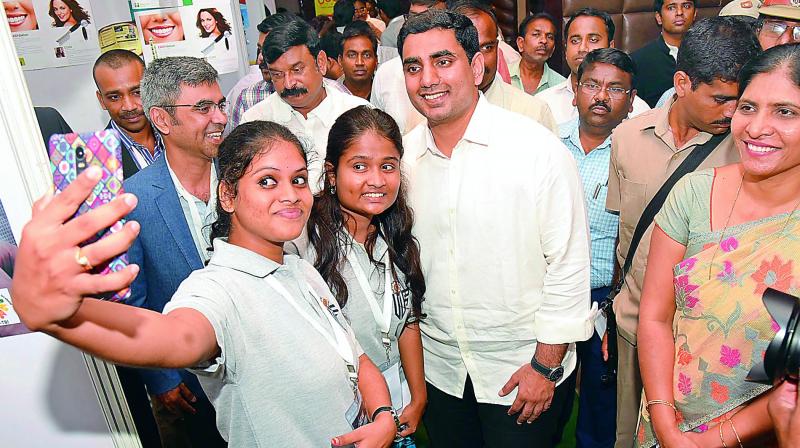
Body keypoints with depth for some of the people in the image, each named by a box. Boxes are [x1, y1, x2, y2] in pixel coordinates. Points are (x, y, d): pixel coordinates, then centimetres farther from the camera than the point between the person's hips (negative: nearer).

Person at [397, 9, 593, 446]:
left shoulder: (538, 148, -16)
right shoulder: (403, 155, -3)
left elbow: (568, 264, -13)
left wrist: (546, 365, -11)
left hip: (524, 367, -3)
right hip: (438, 368, 4)